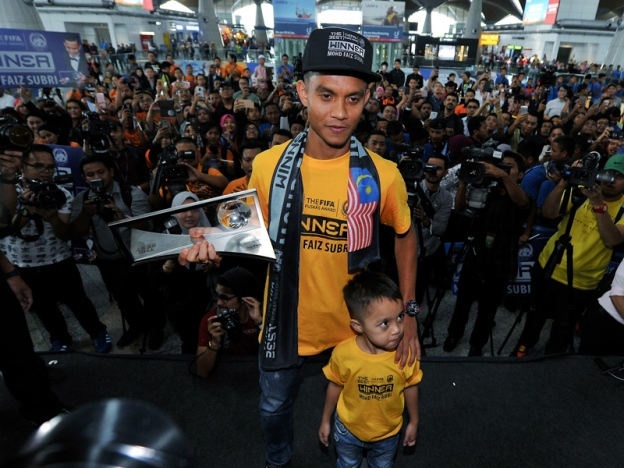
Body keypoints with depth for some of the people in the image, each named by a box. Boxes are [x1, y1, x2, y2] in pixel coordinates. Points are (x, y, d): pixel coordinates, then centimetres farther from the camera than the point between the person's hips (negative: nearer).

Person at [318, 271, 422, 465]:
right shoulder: (342, 354, -32)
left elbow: (410, 387, -10)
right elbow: (335, 386, -12)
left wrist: (414, 421, 4)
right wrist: (326, 420, 1)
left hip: (388, 432, 1)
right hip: (349, 429, -1)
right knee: (347, 464, 30)